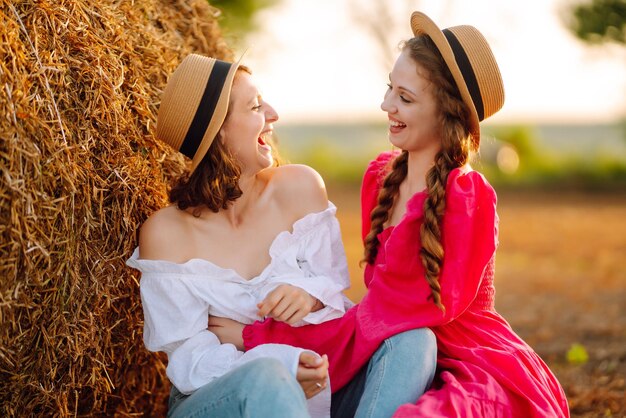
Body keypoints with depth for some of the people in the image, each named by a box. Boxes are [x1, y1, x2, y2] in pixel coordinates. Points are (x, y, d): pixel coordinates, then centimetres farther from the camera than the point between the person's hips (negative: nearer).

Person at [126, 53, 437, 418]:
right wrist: (281, 366, -30)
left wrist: (311, 295, -20)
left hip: (309, 387, 4)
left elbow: (335, 286, 6)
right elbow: (189, 358, -12)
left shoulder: (300, 187, -3)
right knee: (265, 376, -38)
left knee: (411, 339, -21)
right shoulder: (166, 233, -12)